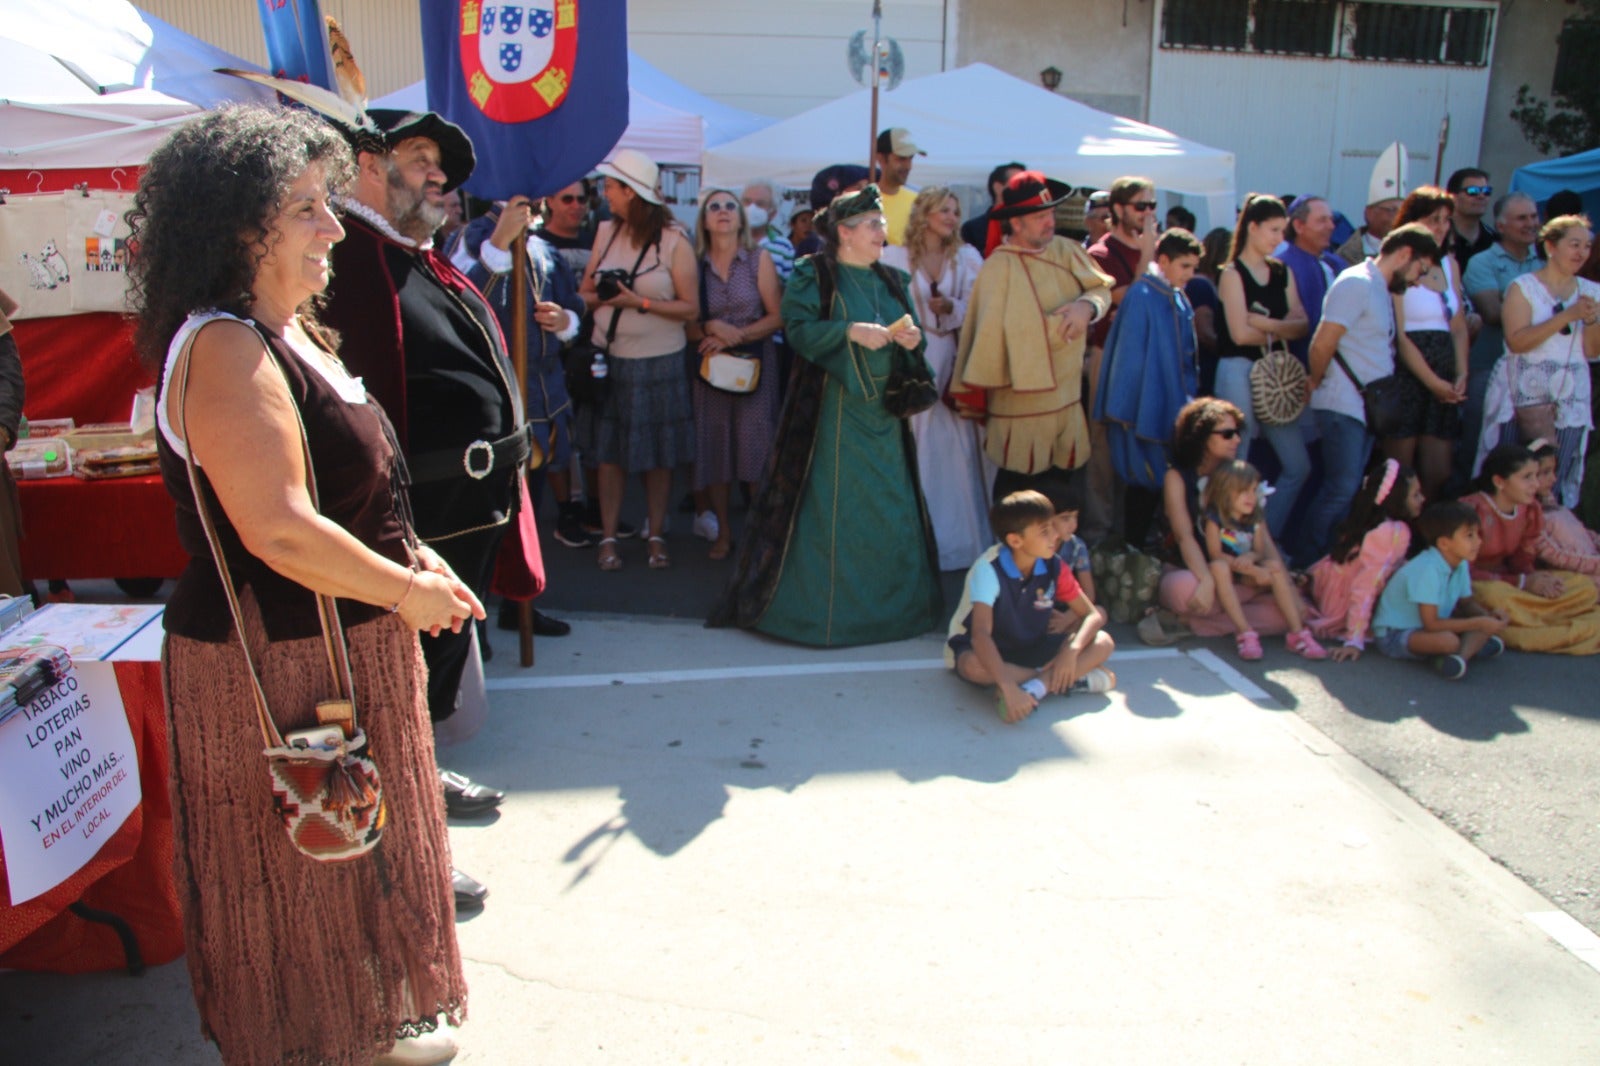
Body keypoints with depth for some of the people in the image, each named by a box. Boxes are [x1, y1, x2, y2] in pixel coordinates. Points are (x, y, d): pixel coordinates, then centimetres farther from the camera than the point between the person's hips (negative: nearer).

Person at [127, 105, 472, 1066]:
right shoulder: (225, 349, -23)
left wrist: (415, 557, 7)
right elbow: (279, 532, -29)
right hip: (277, 662, -11)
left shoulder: (289, 332, 9)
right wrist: (407, 591, -17)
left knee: (359, 839, 25)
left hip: (340, 642, 11)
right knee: (305, 867, 10)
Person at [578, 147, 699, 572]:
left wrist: (639, 302, -18)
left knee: (658, 453, 5)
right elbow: (586, 290, 9)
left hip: (659, 362, -3)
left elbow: (691, 308, -10)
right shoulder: (605, 231, 6)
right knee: (609, 449, 5)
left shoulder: (674, 241, -7)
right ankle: (608, 537, 13)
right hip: (609, 358, 3)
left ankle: (656, 536, 17)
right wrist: (599, 297, -13)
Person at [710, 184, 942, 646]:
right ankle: (824, 604, 8)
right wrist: (852, 331, -21)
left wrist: (912, 338, -5)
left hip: (884, 412, 6)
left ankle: (888, 602, 20)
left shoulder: (891, 280, 15)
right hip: (833, 412, -6)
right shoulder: (811, 274, -2)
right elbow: (798, 329, -13)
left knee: (891, 509, 8)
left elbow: (908, 334, 18)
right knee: (829, 507, -3)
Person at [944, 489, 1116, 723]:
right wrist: (1008, 686, -50)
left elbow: (1093, 615, -7)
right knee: (973, 665, -41)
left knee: (1103, 642, -15)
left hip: (1031, 648, 5)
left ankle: (1034, 688, -31)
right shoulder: (989, 569, -27)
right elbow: (980, 634, -38)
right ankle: (1075, 680, -27)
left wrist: (1072, 649, -29)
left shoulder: (1053, 568, -11)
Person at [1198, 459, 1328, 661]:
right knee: (1219, 567, -36)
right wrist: (1253, 570, -26)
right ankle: (1244, 632, -41)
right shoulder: (1214, 519, -10)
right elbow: (1215, 554, -19)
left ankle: (1297, 632, -23)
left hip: (1247, 578, 5)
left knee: (1275, 565, -21)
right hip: (1226, 576, -5)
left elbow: (1262, 551, 2)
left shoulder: (1256, 520, 6)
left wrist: (1251, 557, -24)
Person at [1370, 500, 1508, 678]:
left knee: (1487, 622, -6)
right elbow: (1431, 624, -28)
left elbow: (1467, 603, 11)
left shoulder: (1461, 565, -2)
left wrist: (1488, 616, -11)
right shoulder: (1427, 570, -28)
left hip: (1425, 628, 9)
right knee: (1448, 640, -36)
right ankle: (1473, 646, -7)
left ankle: (1462, 654, -23)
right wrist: (1478, 624, -24)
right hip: (1395, 635, -9)